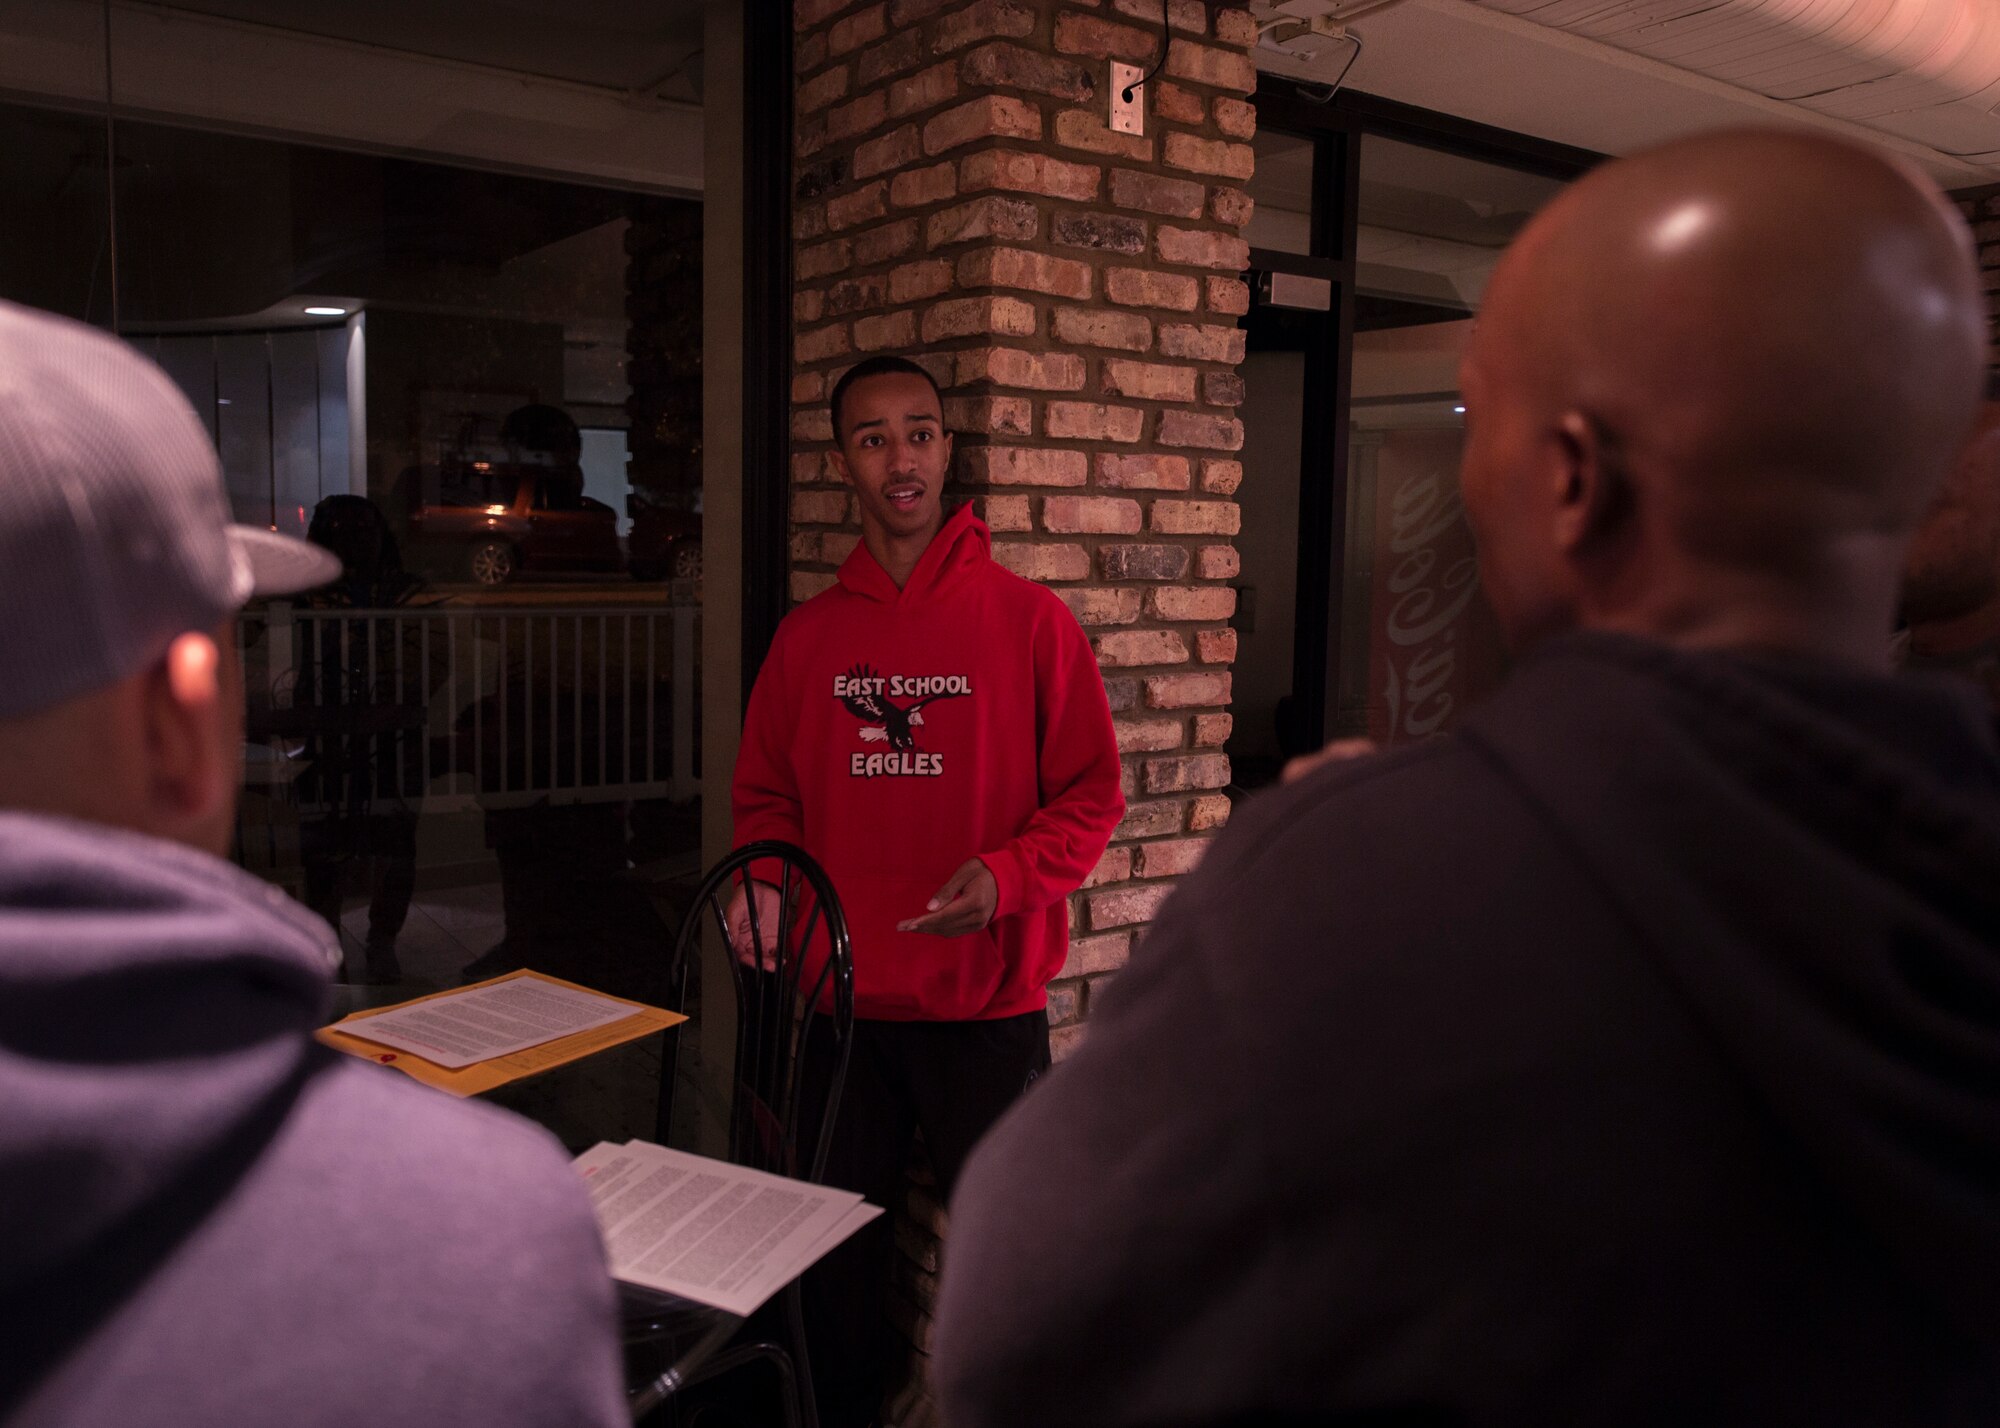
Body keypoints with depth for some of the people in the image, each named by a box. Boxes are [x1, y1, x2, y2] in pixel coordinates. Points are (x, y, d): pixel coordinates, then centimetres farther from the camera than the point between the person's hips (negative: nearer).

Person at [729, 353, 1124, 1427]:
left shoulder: (1028, 620, -6)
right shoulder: (807, 635, 4)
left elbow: (1091, 795, -6)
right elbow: (767, 795, 11)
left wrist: (1006, 875, -21)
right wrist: (763, 880, -8)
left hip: (988, 1001, -3)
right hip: (841, 998, 3)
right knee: (838, 1248, 18)